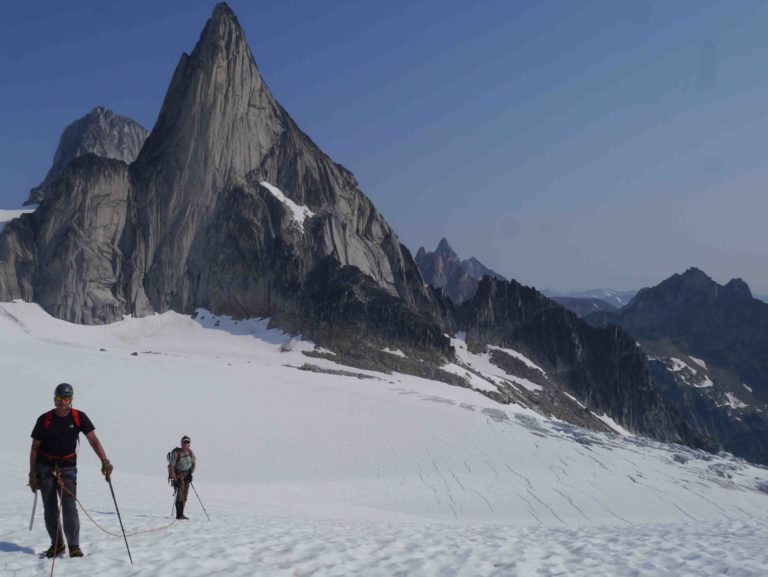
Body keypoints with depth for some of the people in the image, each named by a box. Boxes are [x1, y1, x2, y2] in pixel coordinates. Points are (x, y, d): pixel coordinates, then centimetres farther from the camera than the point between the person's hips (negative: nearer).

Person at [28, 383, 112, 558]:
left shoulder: (79, 417, -6)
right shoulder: (44, 419, -6)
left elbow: (93, 440, -11)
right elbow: (35, 447, 1)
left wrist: (105, 461, -23)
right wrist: (32, 474, -1)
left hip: (67, 468, -1)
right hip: (45, 468, 1)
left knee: (70, 507, -12)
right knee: (50, 509, 5)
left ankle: (74, 546, -7)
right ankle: (56, 544, 19)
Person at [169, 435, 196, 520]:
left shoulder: (190, 452, 0)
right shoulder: (176, 453, -17)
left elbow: (194, 463, 16)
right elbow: (170, 466, -18)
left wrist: (191, 473, 1)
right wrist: (174, 479, -21)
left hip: (187, 475, 5)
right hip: (178, 475, -5)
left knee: (184, 496, 6)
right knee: (180, 495, -14)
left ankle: (181, 514, 16)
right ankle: (179, 515, -11)